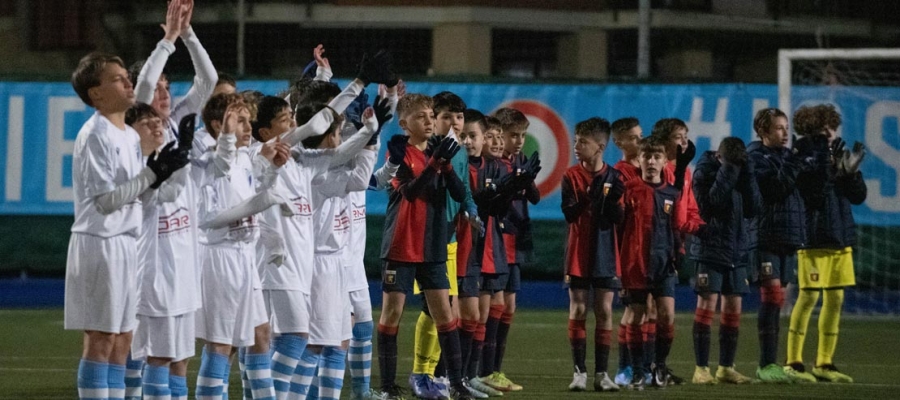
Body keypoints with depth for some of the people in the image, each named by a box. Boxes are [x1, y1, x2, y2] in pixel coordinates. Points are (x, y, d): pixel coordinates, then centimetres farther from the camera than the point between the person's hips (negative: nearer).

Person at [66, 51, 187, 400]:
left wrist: (161, 173, 0)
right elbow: (104, 200, -18)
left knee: (122, 338, 10)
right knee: (101, 338, -8)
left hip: (126, 243, 9)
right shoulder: (94, 136, -13)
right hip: (99, 242, -9)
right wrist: (153, 173, -18)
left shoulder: (130, 136, 14)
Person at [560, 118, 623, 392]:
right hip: (578, 254, 0)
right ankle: (579, 371, 4)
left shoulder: (614, 177, 1)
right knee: (578, 310, -1)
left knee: (604, 311, 1)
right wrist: (586, 199, -24)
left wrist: (613, 200, -19)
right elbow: (569, 214, -8)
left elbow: (619, 219, -1)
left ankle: (601, 373, 5)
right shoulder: (571, 176, 1)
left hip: (605, 255, 1)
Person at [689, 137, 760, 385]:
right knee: (707, 305, -9)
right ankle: (701, 369, -7)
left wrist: (747, 175, -10)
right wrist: (726, 173, -18)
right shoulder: (704, 172, -5)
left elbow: (753, 208, -1)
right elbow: (710, 203, -20)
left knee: (733, 308, 5)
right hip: (709, 249, -5)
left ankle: (726, 368, 12)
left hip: (737, 250, 5)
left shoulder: (742, 171, 9)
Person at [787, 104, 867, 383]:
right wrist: (829, 167, -25)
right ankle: (793, 362, -1)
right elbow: (812, 194, -21)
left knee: (835, 298, 8)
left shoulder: (837, 153, 10)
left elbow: (858, 197, 8)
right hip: (813, 237, -7)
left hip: (840, 236, 7)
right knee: (808, 297, -7)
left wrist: (852, 171, -7)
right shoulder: (802, 155, -9)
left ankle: (824, 363, 14)